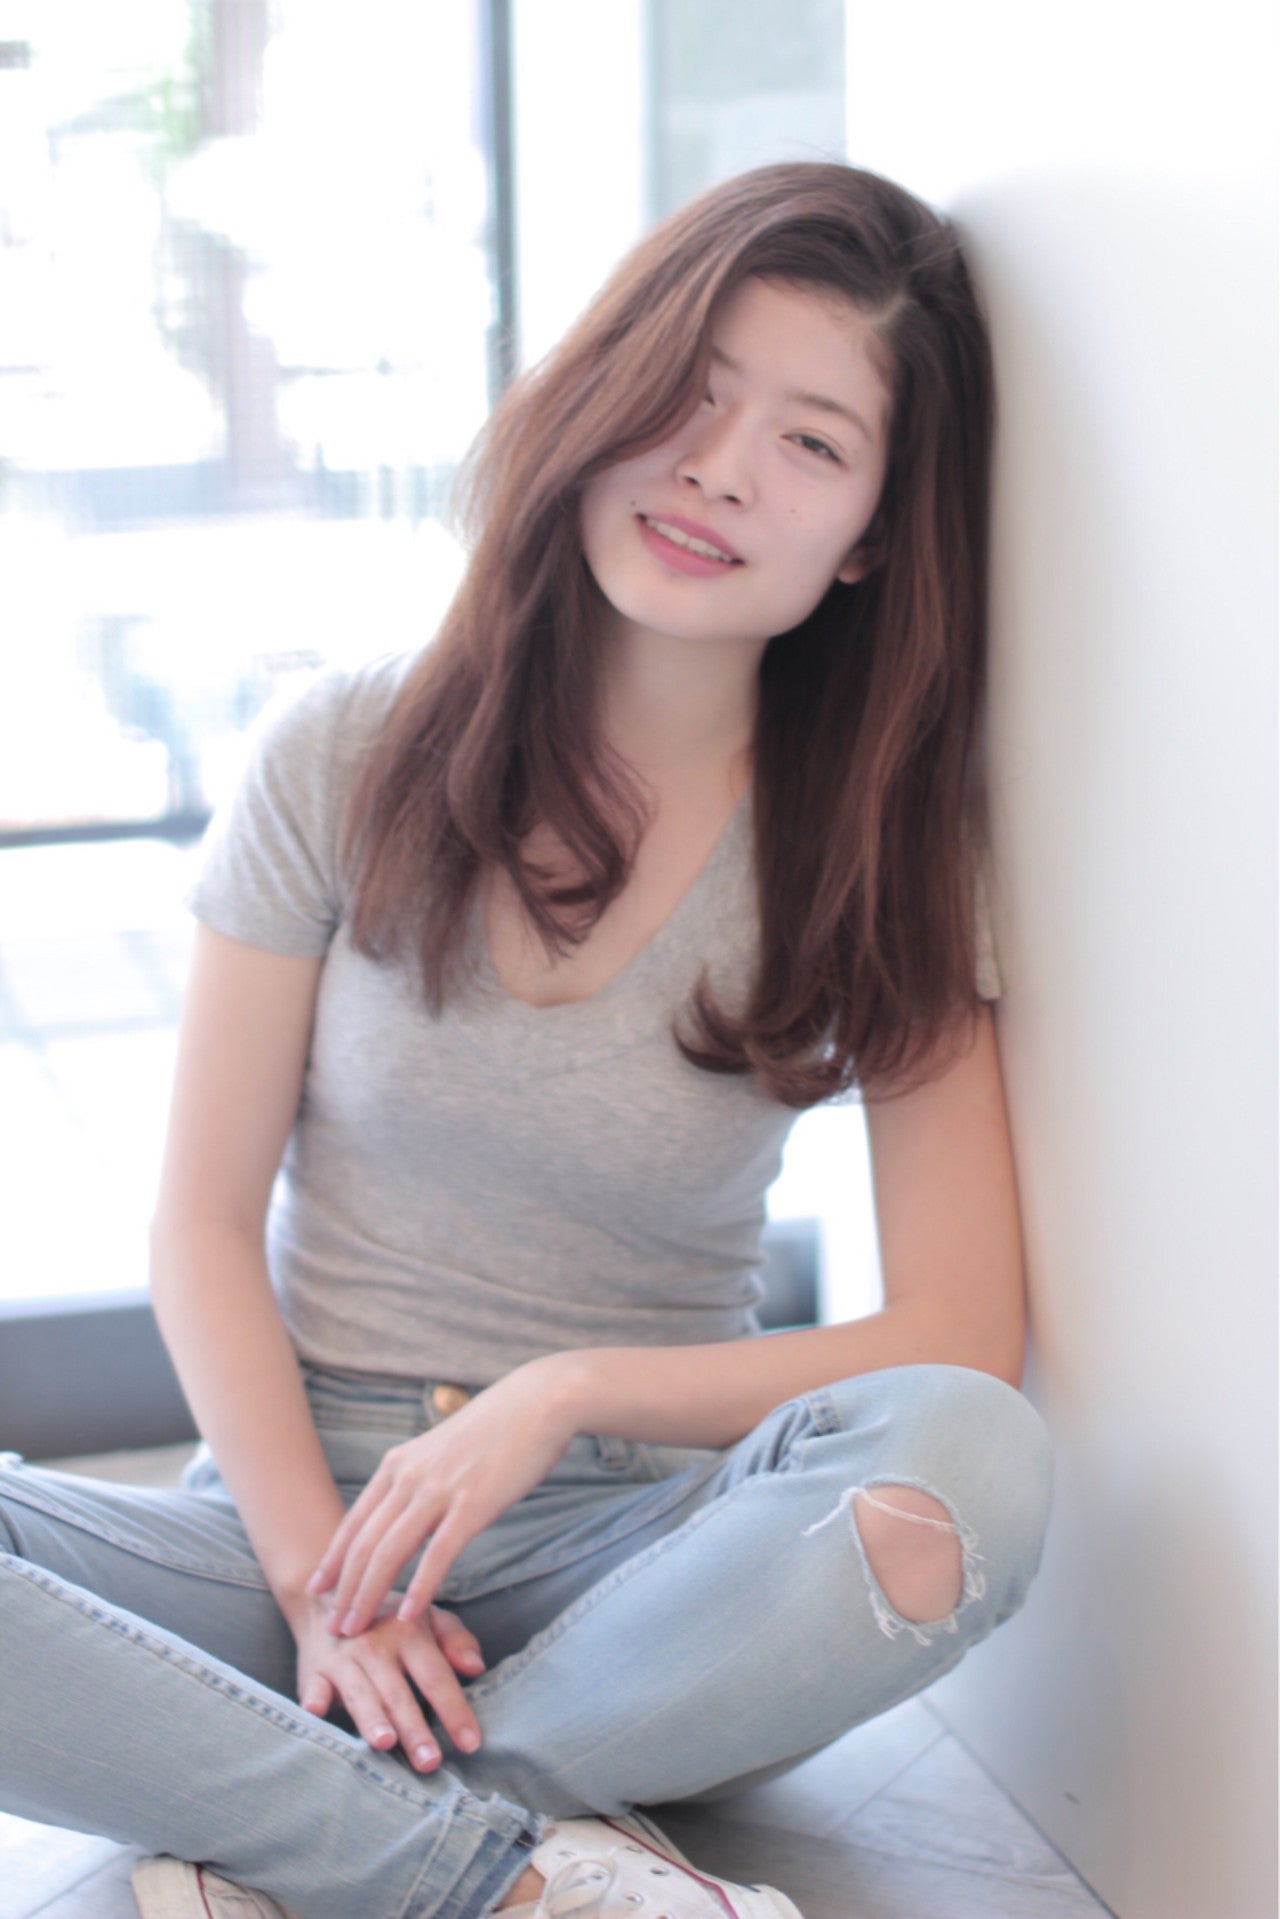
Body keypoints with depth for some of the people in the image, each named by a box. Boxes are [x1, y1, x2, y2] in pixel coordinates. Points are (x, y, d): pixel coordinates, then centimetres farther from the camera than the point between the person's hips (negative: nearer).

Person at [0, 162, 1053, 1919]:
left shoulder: (881, 857, -1)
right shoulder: (347, 757, -1)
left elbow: (963, 1343, -7)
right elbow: (205, 1226, 0)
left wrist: (568, 1393, -16)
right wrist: (322, 1579, -13)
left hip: (636, 1564, 0)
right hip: (301, 1510, 1)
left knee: (965, 1467, -34)